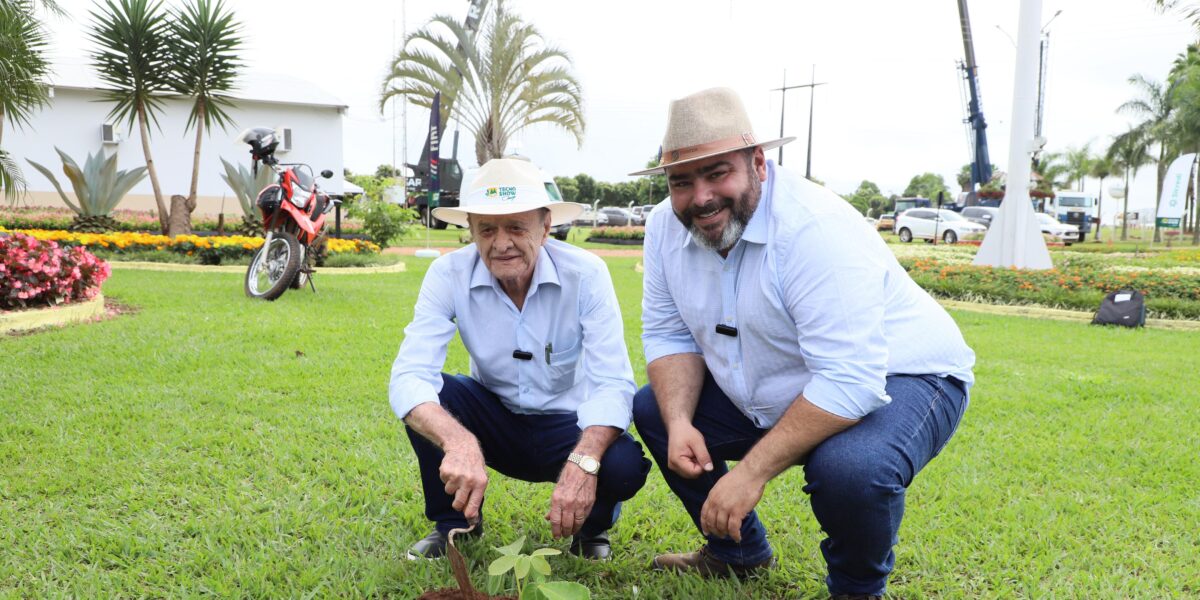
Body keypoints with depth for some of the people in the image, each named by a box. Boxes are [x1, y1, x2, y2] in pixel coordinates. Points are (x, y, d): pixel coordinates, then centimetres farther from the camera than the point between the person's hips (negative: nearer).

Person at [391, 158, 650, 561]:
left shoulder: (586, 274, -21)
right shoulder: (449, 275, -19)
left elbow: (613, 384, -27)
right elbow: (408, 376, -30)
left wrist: (583, 462, -46)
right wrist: (459, 442, -50)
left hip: (568, 427, -1)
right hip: (494, 420, 2)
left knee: (622, 466, -32)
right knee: (424, 396, -26)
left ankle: (590, 527, 7)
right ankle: (454, 526, 0)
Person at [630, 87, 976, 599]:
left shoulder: (817, 230, -31)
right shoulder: (667, 226, -9)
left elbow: (848, 382, -35)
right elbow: (669, 335, -1)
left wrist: (753, 471, -35)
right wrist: (679, 424, -19)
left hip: (894, 380, -7)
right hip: (766, 395, 7)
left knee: (850, 469, -37)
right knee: (652, 411, 2)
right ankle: (739, 552, 21)